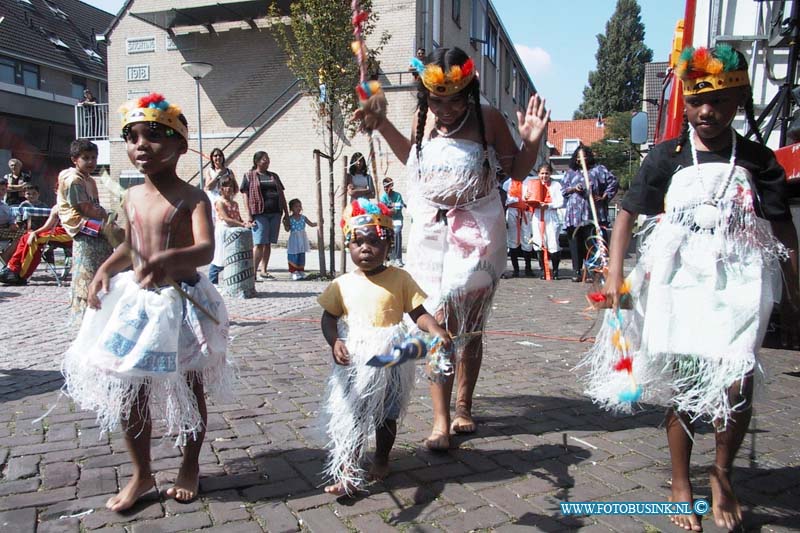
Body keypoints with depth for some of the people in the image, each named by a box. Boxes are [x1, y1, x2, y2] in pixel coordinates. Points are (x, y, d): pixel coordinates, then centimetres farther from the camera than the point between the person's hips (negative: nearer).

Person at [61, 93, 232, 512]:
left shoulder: (192, 198, -14)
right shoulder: (132, 196, 5)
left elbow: (205, 249, -29)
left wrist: (169, 259, -48)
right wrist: (106, 268, -2)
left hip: (183, 302, -5)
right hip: (136, 300, 6)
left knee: (190, 390, 10)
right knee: (128, 390, 10)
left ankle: (190, 466, 32)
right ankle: (141, 473, 29)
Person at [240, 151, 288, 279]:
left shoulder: (274, 176, 19)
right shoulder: (249, 176, 6)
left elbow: (281, 195, 19)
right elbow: (245, 195, -1)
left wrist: (286, 213, 13)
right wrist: (249, 214, -10)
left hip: (275, 213, 5)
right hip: (259, 214, -5)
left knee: (268, 243, 6)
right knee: (259, 243, -12)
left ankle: (264, 271, 13)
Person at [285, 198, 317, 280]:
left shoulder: (303, 217, 5)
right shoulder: (290, 218, -4)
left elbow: (311, 224, 10)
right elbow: (287, 229, -4)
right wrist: (285, 223, -21)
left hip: (302, 239, 4)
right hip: (294, 240, -4)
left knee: (302, 256, 6)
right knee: (293, 256, -7)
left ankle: (301, 271, 15)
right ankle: (294, 272, -1)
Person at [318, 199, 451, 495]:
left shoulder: (399, 279, -6)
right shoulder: (342, 284, -2)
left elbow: (418, 312, -6)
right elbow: (329, 317, 3)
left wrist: (436, 329, -24)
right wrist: (334, 342, -14)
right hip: (353, 362, 0)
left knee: (387, 415, 18)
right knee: (349, 416, 1)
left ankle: (381, 459, 42)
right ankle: (348, 473, 12)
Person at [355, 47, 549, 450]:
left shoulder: (487, 118, -7)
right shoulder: (424, 117, 2)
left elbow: (517, 171, 3)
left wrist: (531, 141, -15)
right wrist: (381, 125, 15)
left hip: (476, 233, -2)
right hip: (431, 231, 2)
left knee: (468, 326, 7)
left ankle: (463, 407, 27)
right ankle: (441, 419, 4)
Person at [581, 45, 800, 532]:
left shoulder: (757, 159, 3)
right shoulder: (668, 157, 1)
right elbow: (628, 213, 2)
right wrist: (615, 275, -9)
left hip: (737, 285, 1)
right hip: (679, 283, 0)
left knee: (737, 386, -10)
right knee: (682, 387, 7)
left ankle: (723, 474, 19)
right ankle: (681, 484, 25)